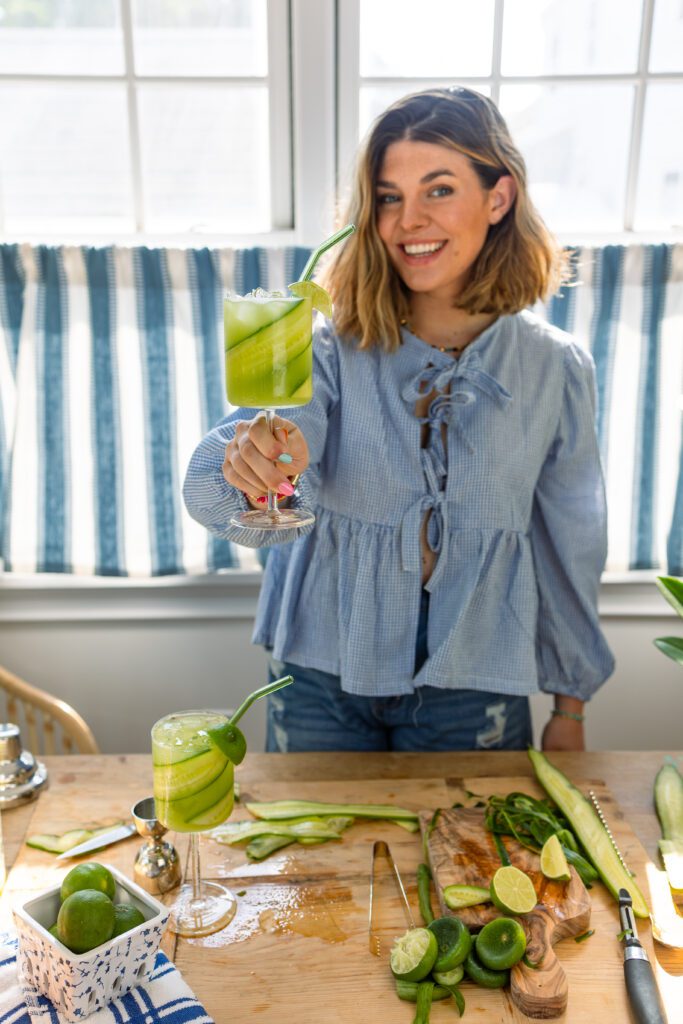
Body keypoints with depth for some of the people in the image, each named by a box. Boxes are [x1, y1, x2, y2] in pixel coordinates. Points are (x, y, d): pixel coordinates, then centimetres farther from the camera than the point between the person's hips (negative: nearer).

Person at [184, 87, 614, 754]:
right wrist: (248, 460, -49)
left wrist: (570, 708, 10)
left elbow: (570, 547, 4)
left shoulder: (554, 368, -6)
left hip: (473, 693, 1)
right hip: (323, 682, 0)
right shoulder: (332, 348, -11)